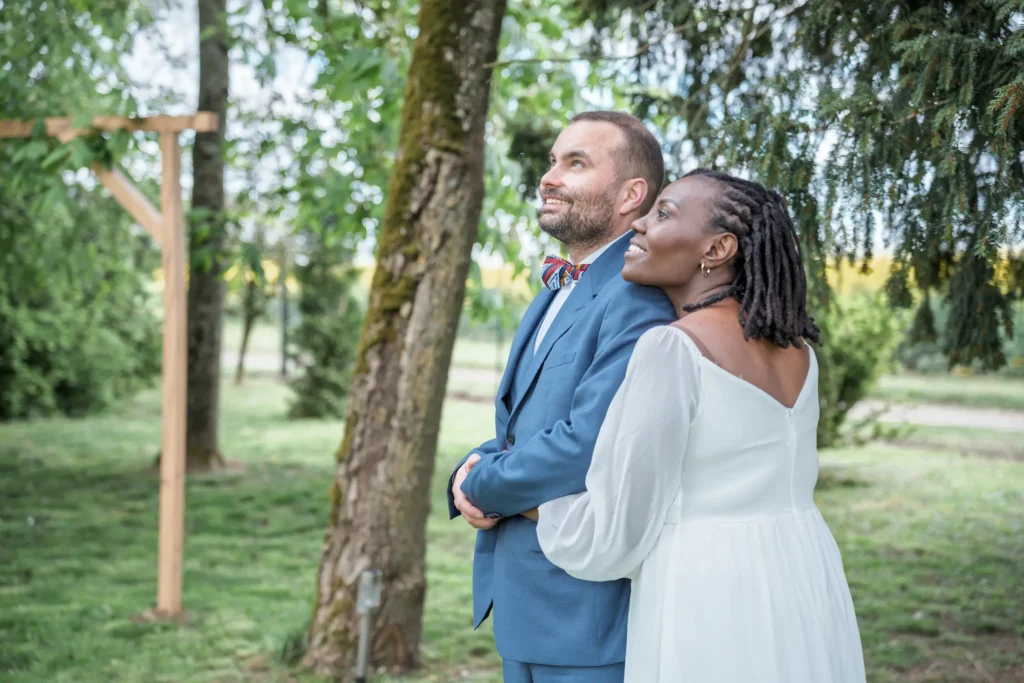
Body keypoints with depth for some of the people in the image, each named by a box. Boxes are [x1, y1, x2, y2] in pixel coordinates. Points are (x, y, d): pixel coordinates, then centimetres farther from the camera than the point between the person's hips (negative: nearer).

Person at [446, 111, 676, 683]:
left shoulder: (641, 298, -18)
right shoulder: (557, 294, 15)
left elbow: (587, 448, -27)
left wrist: (482, 487, -10)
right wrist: (472, 471, -4)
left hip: (589, 610, -9)